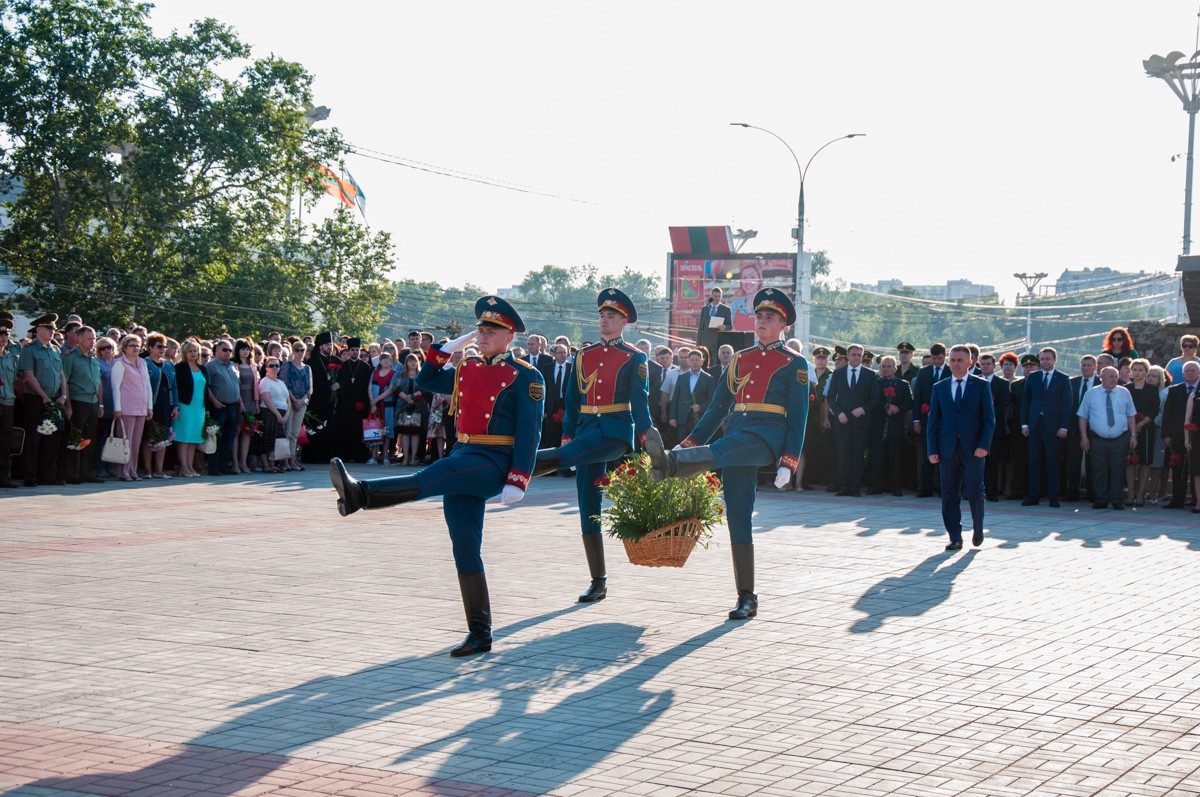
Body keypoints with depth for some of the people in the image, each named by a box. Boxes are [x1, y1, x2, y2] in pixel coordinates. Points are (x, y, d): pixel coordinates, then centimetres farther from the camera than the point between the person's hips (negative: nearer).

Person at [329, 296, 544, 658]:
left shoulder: (526, 377, -3)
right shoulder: (467, 369, 17)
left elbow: (529, 433, -10)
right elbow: (425, 382, 30)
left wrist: (517, 481, -18)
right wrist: (448, 348, 16)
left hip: (493, 464, -7)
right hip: (462, 458, 7)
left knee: (428, 479, -32)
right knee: (465, 551, 1)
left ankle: (359, 493, -50)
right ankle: (480, 635, 3)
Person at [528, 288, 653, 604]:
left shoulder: (635, 358, 2)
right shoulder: (584, 355, 15)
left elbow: (640, 402, -3)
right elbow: (573, 400, 17)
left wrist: (645, 441, -9)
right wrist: (567, 434, 10)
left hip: (617, 432, -5)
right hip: (586, 431, 5)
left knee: (561, 458, -33)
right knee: (588, 509, 2)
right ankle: (598, 581, 7)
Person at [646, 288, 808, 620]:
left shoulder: (794, 364, 5)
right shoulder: (740, 359, 21)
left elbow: (798, 418, -1)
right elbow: (719, 406, 22)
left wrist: (788, 463, -11)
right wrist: (690, 442, 12)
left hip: (767, 435, -6)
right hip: (736, 436, 6)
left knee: (717, 453, -36)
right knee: (738, 519, -1)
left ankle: (668, 463, -66)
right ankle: (746, 598, 3)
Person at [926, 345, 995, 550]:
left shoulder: (981, 385, 5)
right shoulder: (939, 387, 12)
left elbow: (989, 419, 1)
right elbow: (933, 421, 10)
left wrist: (984, 445, -11)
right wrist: (932, 450, 1)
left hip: (973, 448, -2)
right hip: (947, 449, 3)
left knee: (974, 492, -5)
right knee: (949, 495, 1)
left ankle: (977, 528, 20)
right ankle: (955, 538, 7)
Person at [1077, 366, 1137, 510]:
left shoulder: (1124, 393, 6)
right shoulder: (1091, 393, 3)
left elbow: (1131, 416, 10)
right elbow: (1083, 417, 4)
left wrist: (1133, 435, 3)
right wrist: (1084, 437, -3)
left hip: (1120, 439, 0)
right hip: (1097, 440, 0)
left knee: (1117, 471, 2)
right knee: (1099, 471, 3)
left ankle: (1117, 501, 9)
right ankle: (1101, 500, 11)